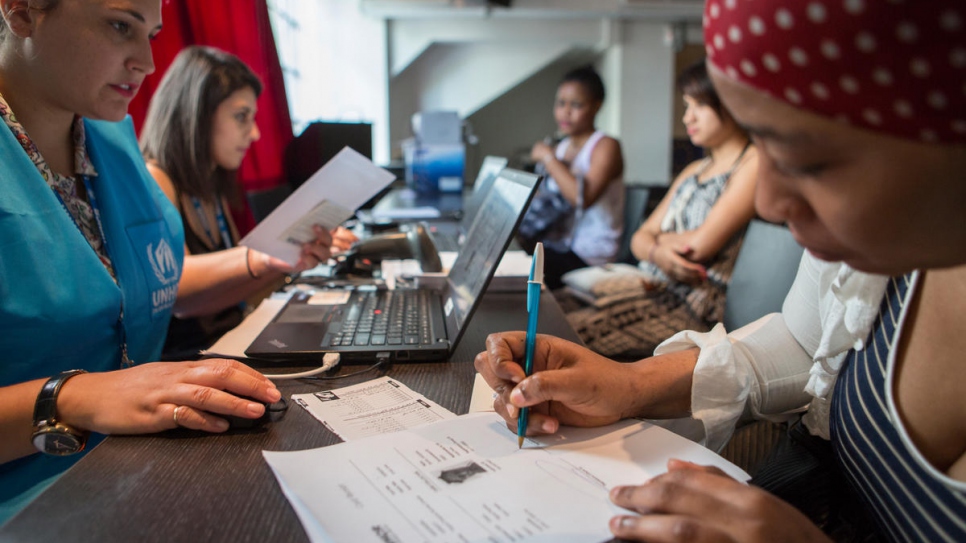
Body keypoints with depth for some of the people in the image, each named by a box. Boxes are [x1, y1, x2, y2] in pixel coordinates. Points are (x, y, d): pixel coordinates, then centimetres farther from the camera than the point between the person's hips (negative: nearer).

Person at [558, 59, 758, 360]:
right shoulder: (693, 171, 23)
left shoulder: (755, 162, -4)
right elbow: (640, 238, 16)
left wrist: (659, 238, 7)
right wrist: (658, 252, -9)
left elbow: (702, 244, -13)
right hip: (650, 284, 8)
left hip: (693, 305, -8)